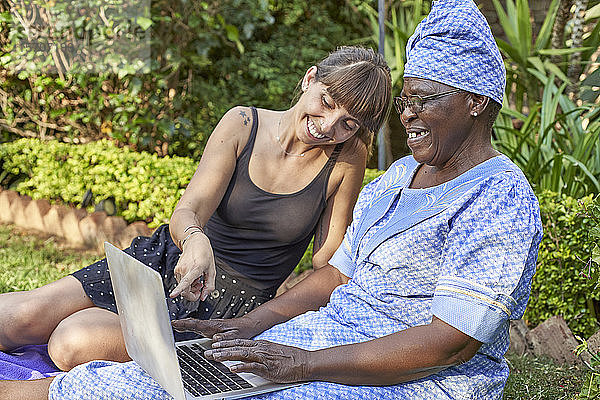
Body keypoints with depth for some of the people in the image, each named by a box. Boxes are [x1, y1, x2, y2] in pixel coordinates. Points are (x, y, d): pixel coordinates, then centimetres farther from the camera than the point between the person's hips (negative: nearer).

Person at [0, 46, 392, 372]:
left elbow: (328, 265, -5)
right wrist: (195, 240, -40)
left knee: (74, 342, -21)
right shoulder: (243, 124, -6)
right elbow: (187, 212, -16)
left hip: (232, 304, -2)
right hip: (169, 260, 2)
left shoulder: (348, 158, -9)